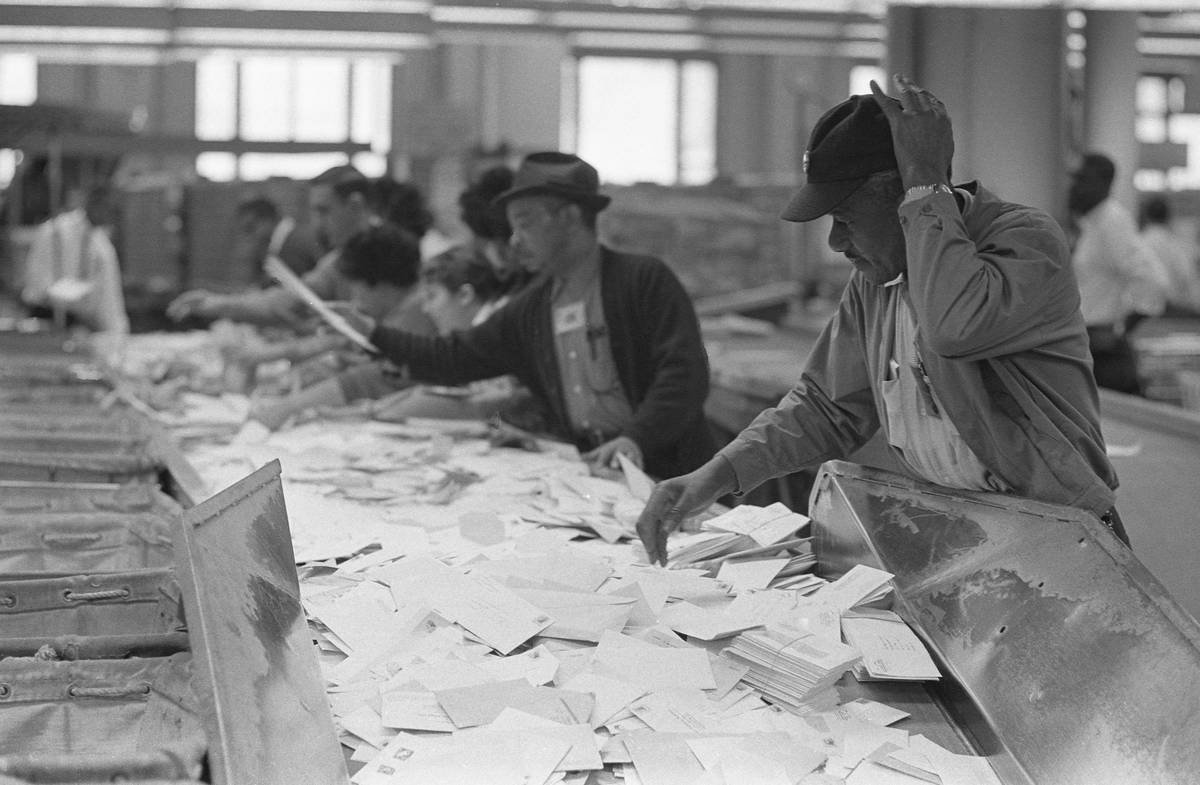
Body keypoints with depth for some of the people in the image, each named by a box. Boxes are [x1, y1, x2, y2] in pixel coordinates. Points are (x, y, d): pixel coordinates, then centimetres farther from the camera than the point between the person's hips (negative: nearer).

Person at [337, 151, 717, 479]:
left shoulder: (646, 279, -7)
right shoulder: (528, 310, 12)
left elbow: (685, 372, -15)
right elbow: (454, 358, 18)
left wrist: (637, 439, -27)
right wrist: (373, 336, 13)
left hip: (663, 472, -6)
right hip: (585, 468, 6)